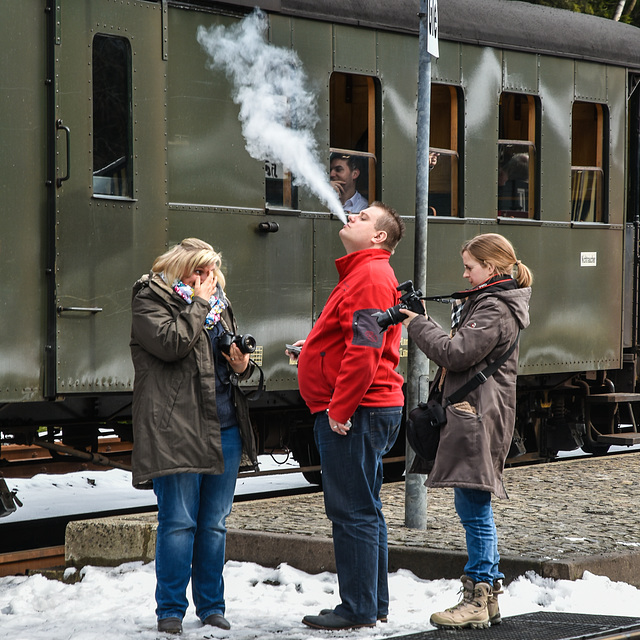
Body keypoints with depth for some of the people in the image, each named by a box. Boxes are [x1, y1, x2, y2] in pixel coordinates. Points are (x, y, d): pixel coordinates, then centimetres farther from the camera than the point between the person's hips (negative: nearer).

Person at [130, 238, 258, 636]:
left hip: (224, 429, 7)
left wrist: (242, 365, 5)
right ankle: (171, 610, 4)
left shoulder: (218, 303, 19)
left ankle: (212, 606, 18)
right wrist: (199, 302, -10)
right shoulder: (150, 301, -2)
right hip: (177, 430, -7)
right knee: (179, 522, -5)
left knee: (215, 522, 10)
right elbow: (171, 343, -19)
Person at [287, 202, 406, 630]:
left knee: (353, 513, -7)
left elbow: (364, 350, -23)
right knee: (365, 511, 15)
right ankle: (375, 605, 22)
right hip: (371, 411, 11)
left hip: (351, 415, -11)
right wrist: (312, 350, 18)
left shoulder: (370, 276, -14)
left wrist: (339, 409, -22)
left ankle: (358, 610, -4)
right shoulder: (364, 273, 21)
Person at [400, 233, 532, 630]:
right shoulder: (485, 302, 20)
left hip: (477, 419, -11)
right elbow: (459, 350, 21)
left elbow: (457, 353, -19)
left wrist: (417, 325, -9)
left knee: (474, 508, -8)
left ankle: (477, 600, -5)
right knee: (472, 507, 13)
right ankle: (487, 598, 18)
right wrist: (422, 323, 10)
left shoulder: (495, 309, -13)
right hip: (470, 417, 11)